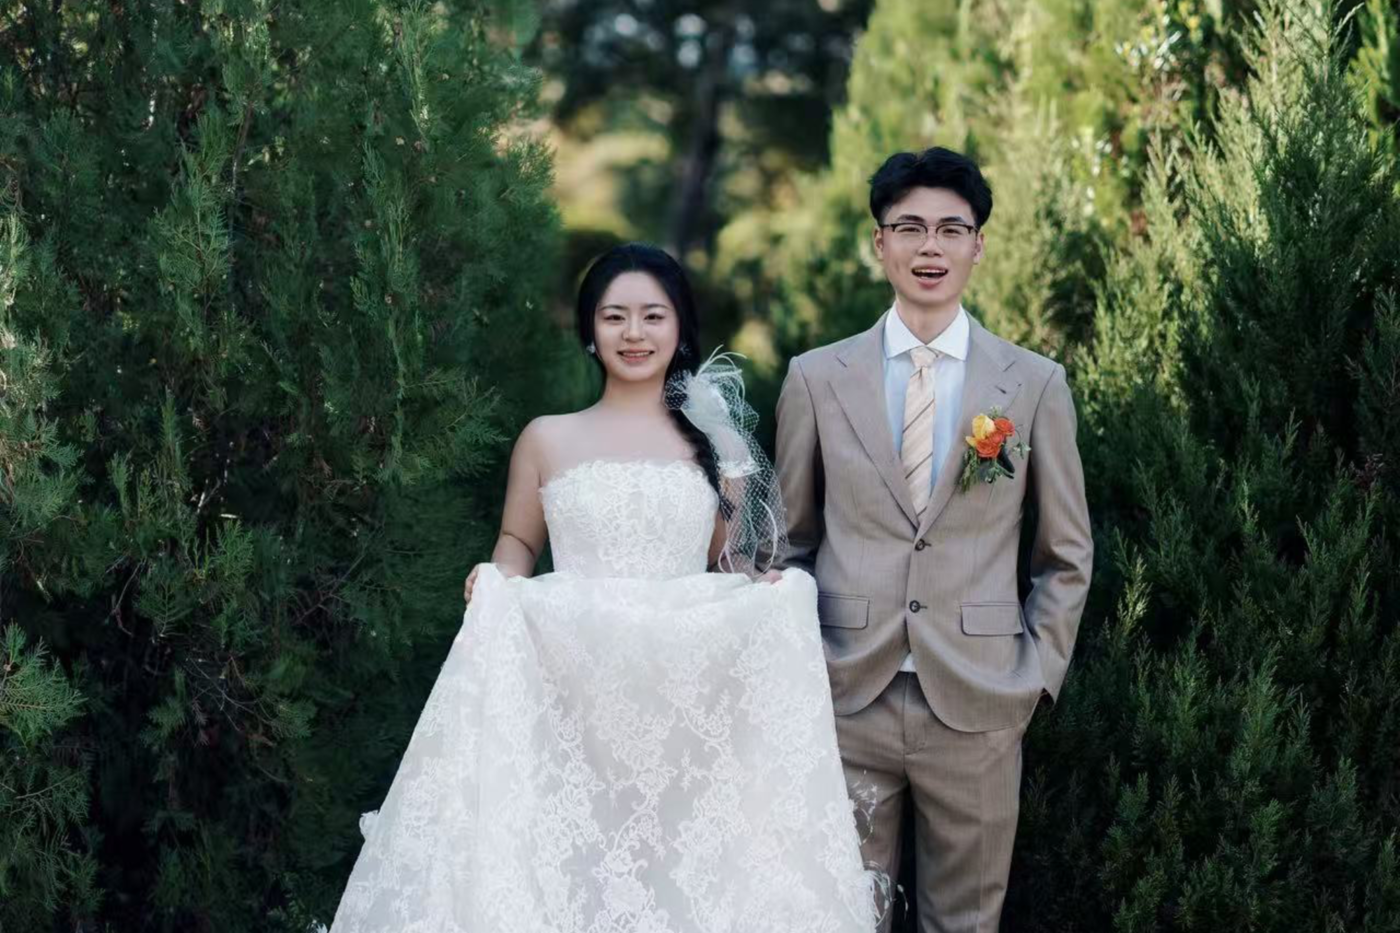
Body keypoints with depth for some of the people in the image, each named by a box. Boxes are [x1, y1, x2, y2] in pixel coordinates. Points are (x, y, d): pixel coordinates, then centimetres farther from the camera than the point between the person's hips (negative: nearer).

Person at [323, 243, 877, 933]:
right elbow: (518, 541, 14)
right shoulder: (547, 439, 7)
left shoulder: (718, 442, 8)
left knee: (685, 864, -3)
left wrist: (760, 586, -6)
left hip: (687, 695, 0)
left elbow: (733, 559, 14)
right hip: (570, 689, 0)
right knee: (566, 855, -4)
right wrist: (497, 583, -7)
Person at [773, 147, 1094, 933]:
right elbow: (791, 542, 10)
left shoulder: (1035, 384, 2)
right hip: (847, 699, 0)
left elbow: (1067, 554, 8)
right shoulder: (817, 378, 3)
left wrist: (1037, 674, 1)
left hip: (978, 706, 0)